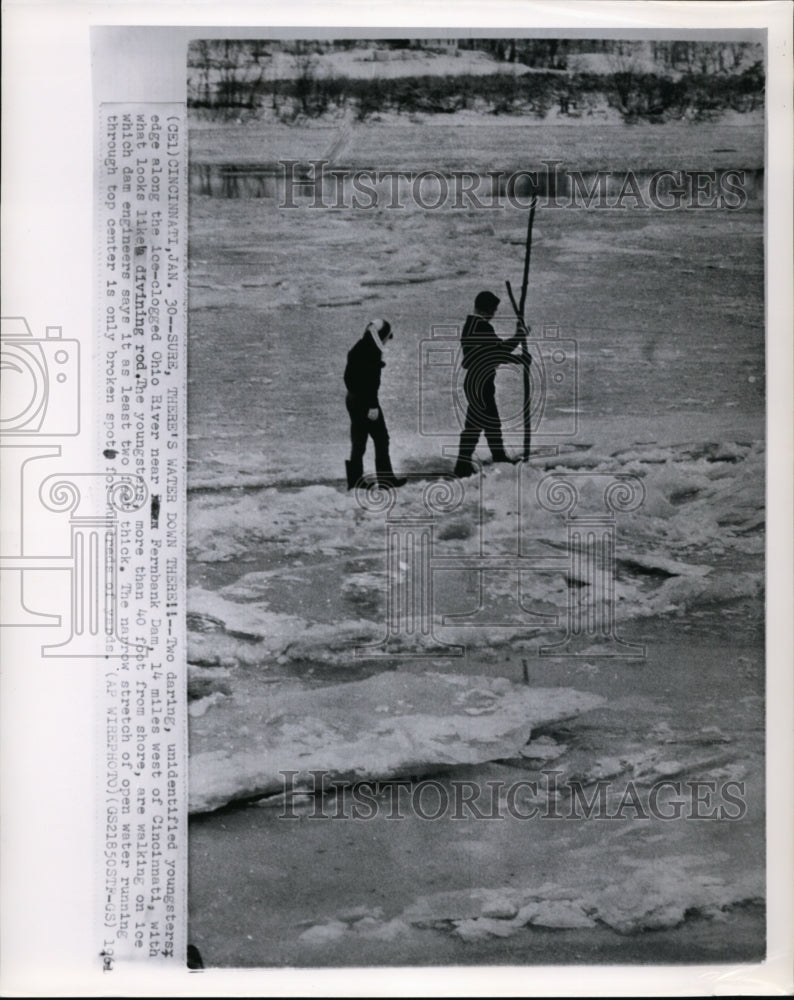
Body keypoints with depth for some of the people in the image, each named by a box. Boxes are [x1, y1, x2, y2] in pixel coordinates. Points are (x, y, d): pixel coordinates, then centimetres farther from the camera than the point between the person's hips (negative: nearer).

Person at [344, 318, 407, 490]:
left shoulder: (357, 349, 12)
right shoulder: (373, 352, -16)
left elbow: (348, 377, 16)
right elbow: (372, 381, -20)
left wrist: (354, 391, 19)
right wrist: (373, 405, -20)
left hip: (352, 399, 9)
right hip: (366, 402, -9)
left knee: (358, 443, 11)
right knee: (381, 439, 1)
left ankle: (354, 480, 11)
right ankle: (386, 479, 4)